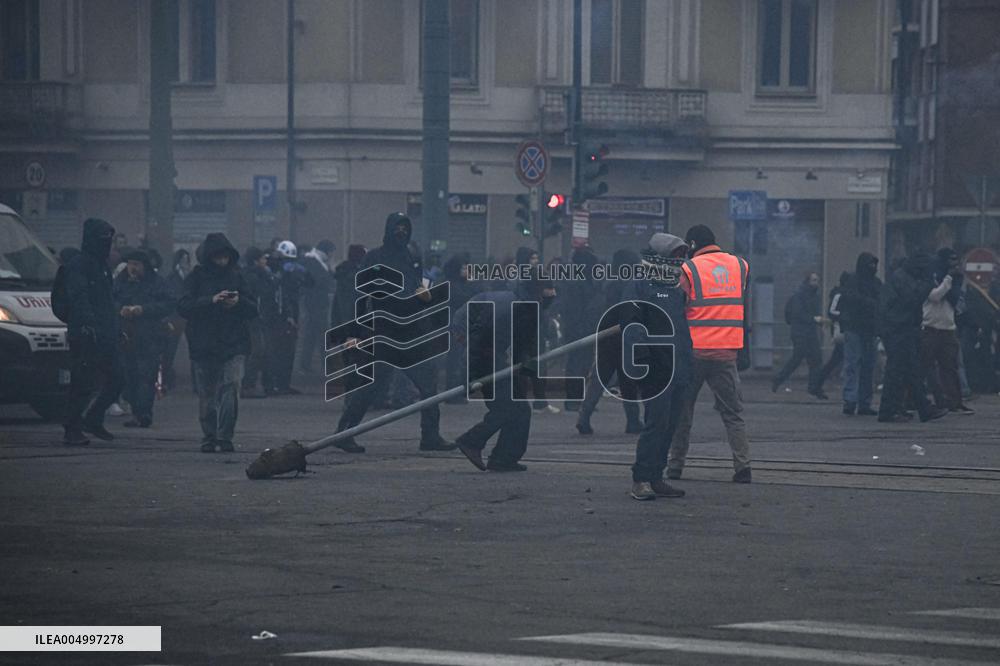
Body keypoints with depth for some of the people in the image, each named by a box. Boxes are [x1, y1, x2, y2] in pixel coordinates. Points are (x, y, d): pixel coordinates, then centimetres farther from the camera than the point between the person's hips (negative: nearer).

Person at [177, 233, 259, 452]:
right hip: (203, 346, 0)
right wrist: (211, 300, -20)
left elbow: (254, 309, 9)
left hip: (233, 345, 0)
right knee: (206, 394, 3)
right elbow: (184, 307, -9)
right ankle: (209, 436, 13)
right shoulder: (197, 277, 4)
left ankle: (225, 436, -12)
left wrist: (239, 302, -12)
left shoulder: (236, 276, 9)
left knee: (230, 388, -14)